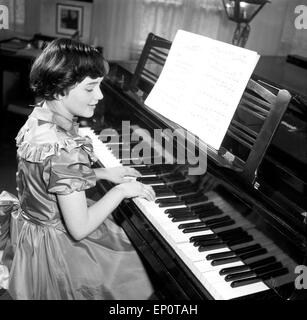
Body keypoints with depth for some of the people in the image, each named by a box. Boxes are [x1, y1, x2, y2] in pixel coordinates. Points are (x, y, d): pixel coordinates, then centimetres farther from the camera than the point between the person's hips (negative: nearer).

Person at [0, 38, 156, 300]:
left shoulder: (39, 117, -6)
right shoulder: (65, 151, -35)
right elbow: (80, 228, -29)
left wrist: (103, 173, 3)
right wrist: (121, 190, -17)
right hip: (53, 247, -9)